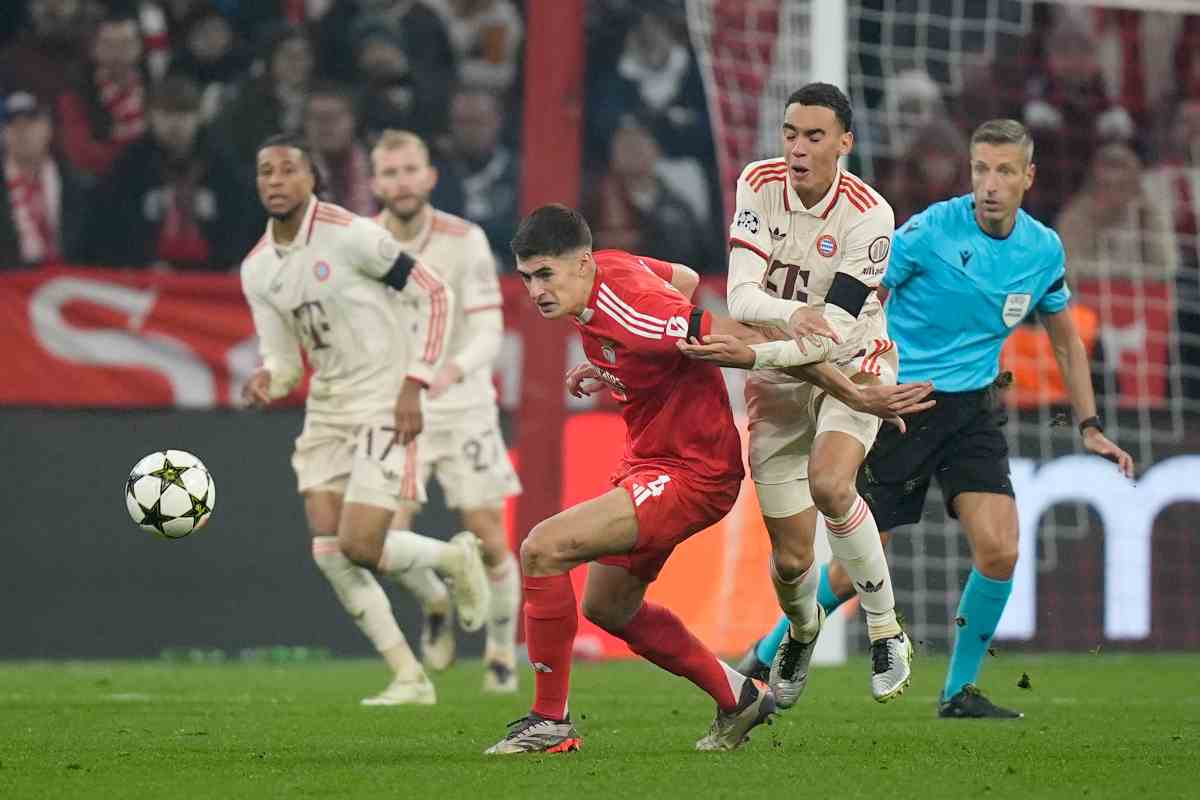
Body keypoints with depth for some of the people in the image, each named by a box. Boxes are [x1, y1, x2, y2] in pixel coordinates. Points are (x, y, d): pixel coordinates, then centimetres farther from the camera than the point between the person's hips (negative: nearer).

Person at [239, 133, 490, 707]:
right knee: (328, 551, -3)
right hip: (327, 409, 7)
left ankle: (455, 557, 17)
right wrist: (266, 383, -16)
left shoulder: (351, 235, -15)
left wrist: (414, 383, -16)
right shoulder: (257, 268, 5)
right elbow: (283, 360, 8)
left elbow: (434, 293, -11)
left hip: (385, 406, -7)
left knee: (360, 547, -15)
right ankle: (409, 679, 7)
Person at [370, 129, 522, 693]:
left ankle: (502, 650, 19)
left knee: (488, 537, -3)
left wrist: (454, 368, -36)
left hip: (461, 403, -1)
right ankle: (434, 605, 20)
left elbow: (489, 333, -17)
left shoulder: (465, 240, -11)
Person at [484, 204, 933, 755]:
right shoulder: (605, 267, -4)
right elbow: (686, 280, 17)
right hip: (648, 458, 10)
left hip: (691, 473, -10)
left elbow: (758, 342, -26)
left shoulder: (632, 318, -31)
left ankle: (550, 720, -9)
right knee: (608, 606, 21)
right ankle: (737, 699, 35)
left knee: (542, 549, -21)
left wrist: (855, 395, -19)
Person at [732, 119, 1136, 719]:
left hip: (972, 410, 4)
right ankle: (765, 660, 22)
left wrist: (1090, 428, 13)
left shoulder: (1044, 249, 1)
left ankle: (959, 692, 5)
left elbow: (1065, 341, 16)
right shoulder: (931, 230, -15)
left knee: (999, 552, -13)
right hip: (898, 406, -4)